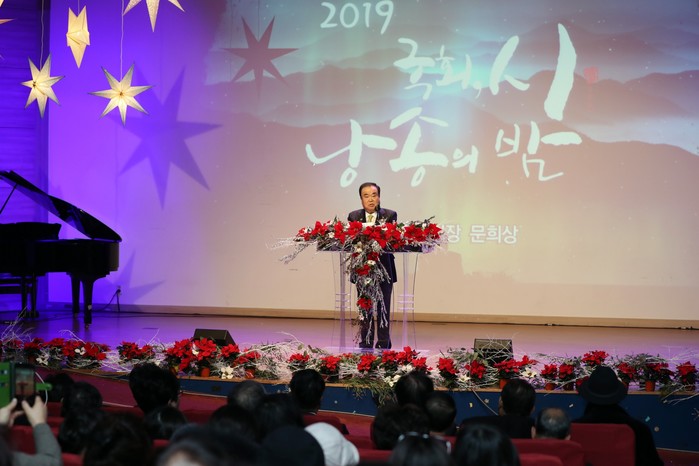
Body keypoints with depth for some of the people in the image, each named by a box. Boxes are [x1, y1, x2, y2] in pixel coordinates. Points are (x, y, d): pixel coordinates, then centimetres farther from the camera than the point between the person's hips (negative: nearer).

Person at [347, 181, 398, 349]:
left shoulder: (390, 215, 2)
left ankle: (383, 345, 7)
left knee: (383, 309, 0)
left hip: (384, 268, -2)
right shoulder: (353, 216, 7)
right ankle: (366, 345, 15)